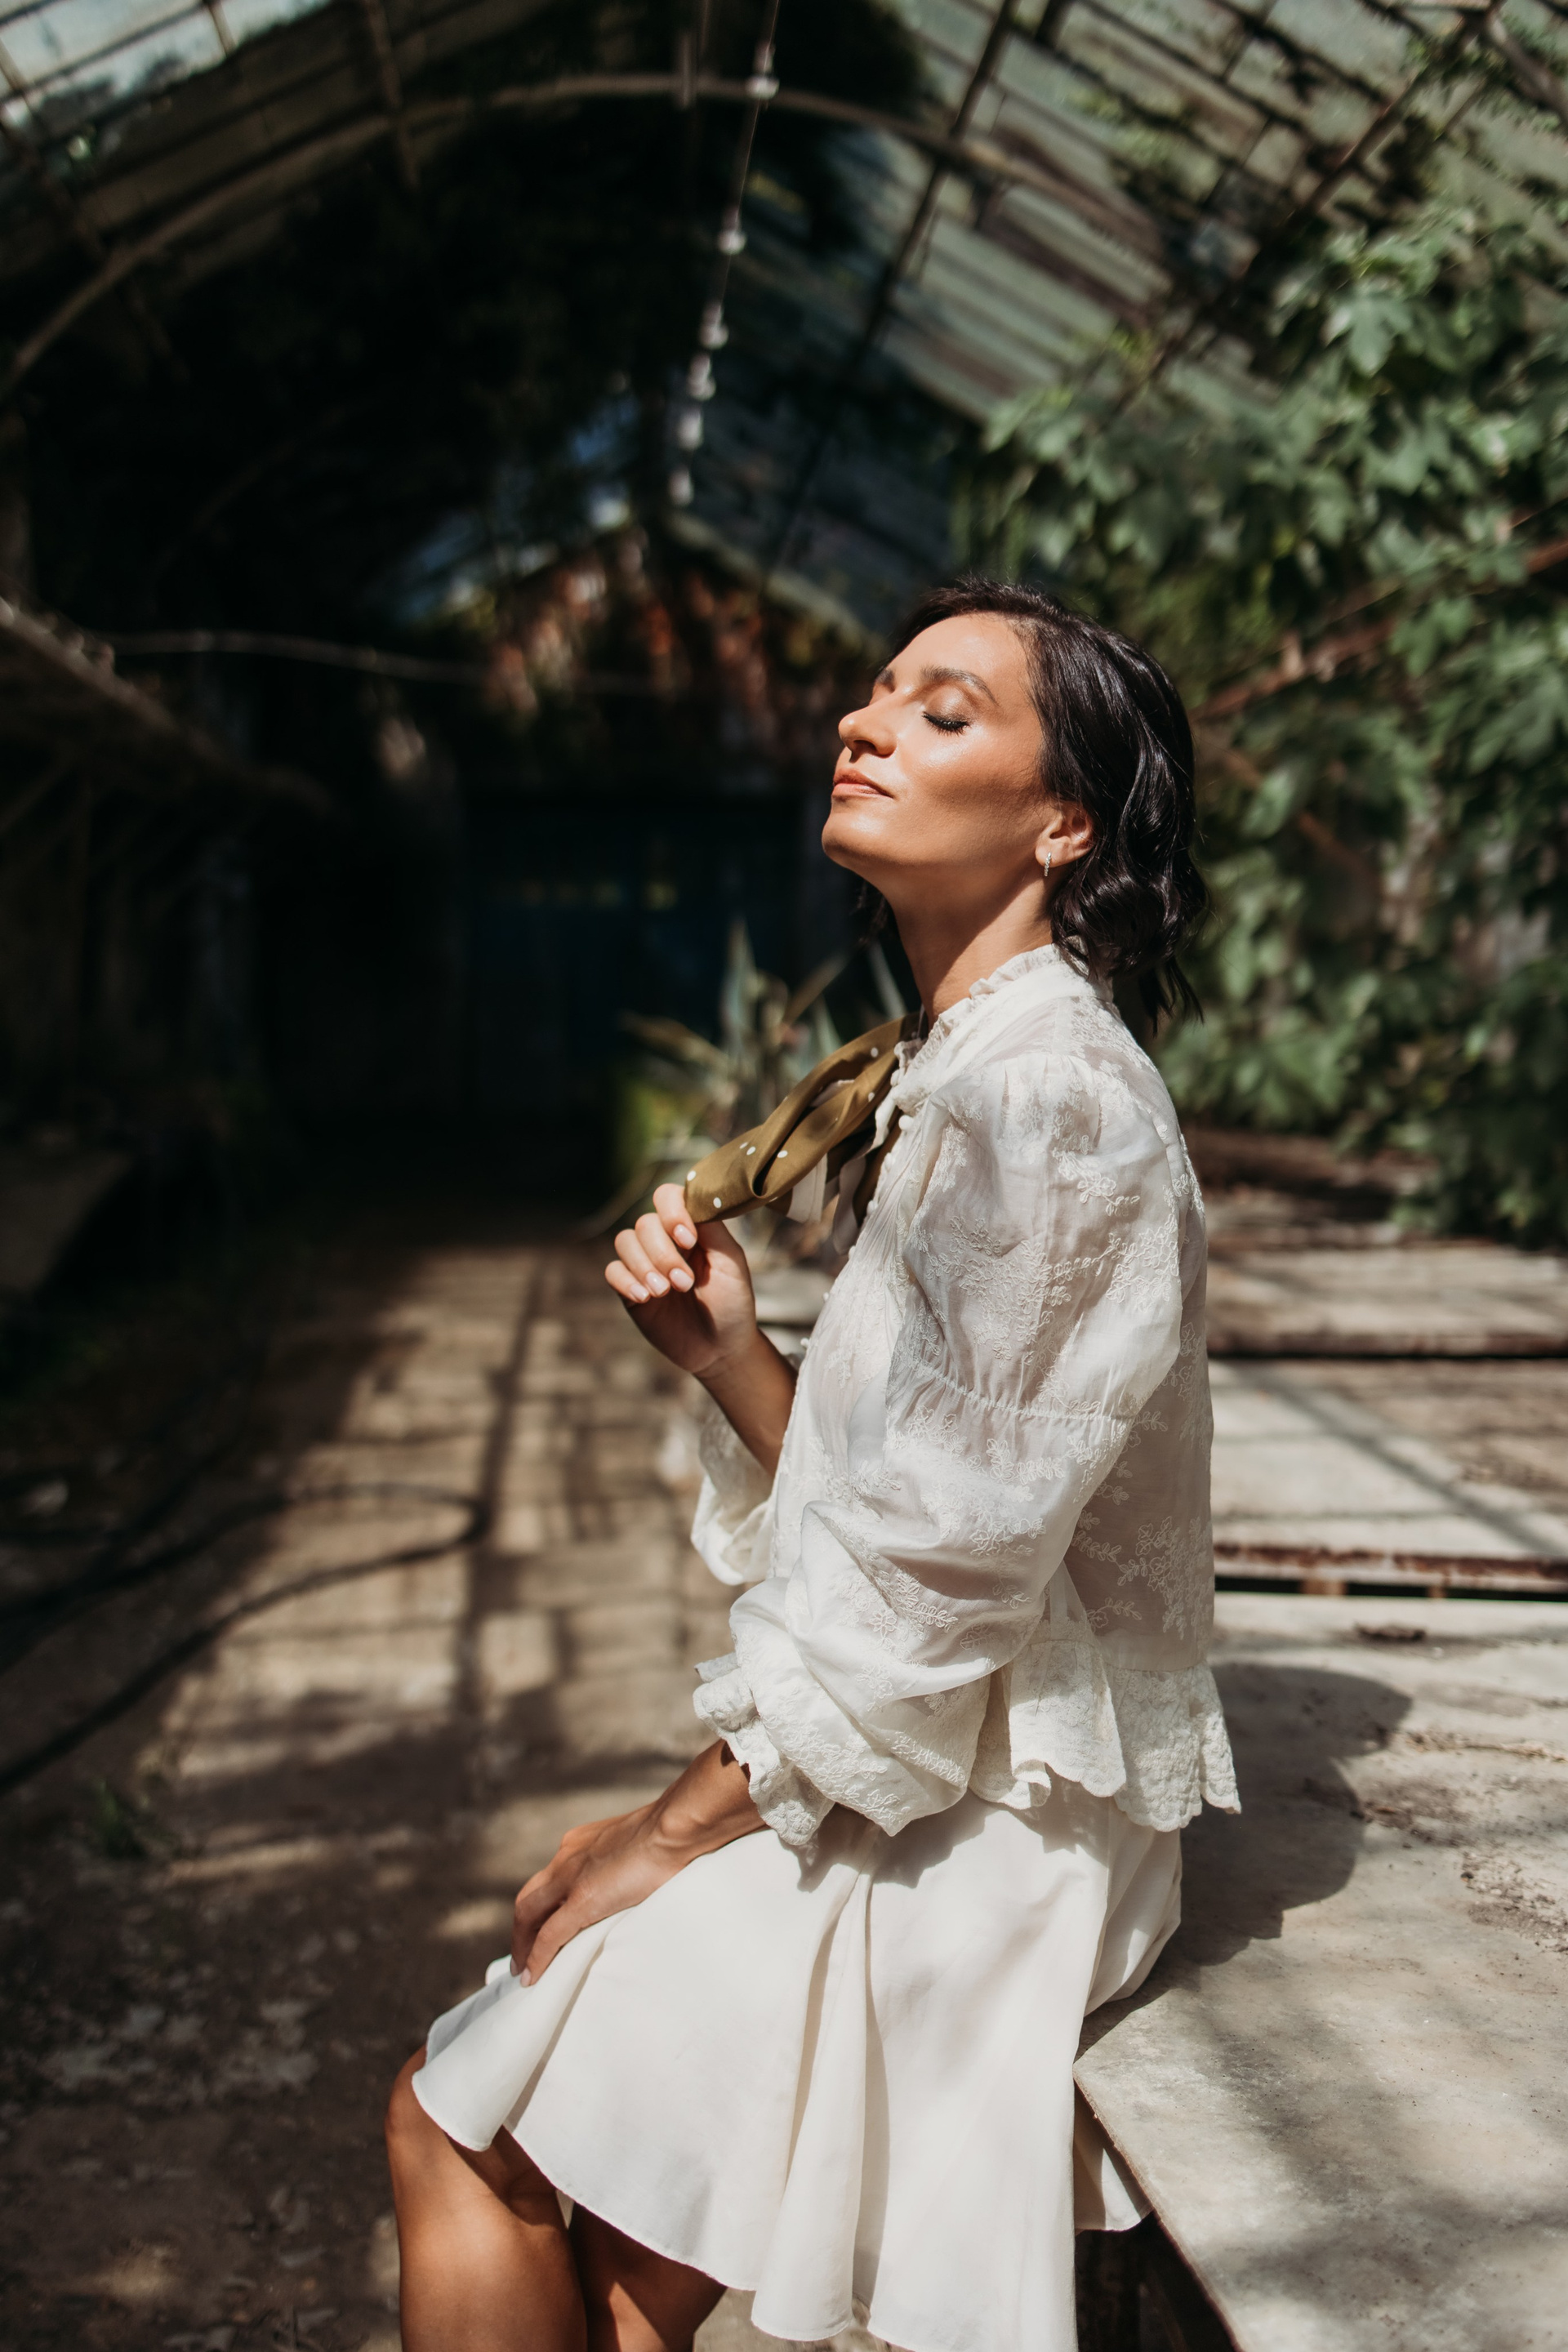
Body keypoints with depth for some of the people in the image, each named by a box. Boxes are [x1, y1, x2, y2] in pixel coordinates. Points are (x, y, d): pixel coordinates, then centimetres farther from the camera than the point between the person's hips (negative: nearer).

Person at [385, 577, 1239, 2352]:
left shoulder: (1046, 1096, -21)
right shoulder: (970, 1076, 10)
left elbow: (946, 1563, -22)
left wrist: (678, 1826, -12)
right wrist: (724, 1353, -5)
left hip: (988, 1828, -8)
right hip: (929, 1792, 8)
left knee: (456, 2126, 0)